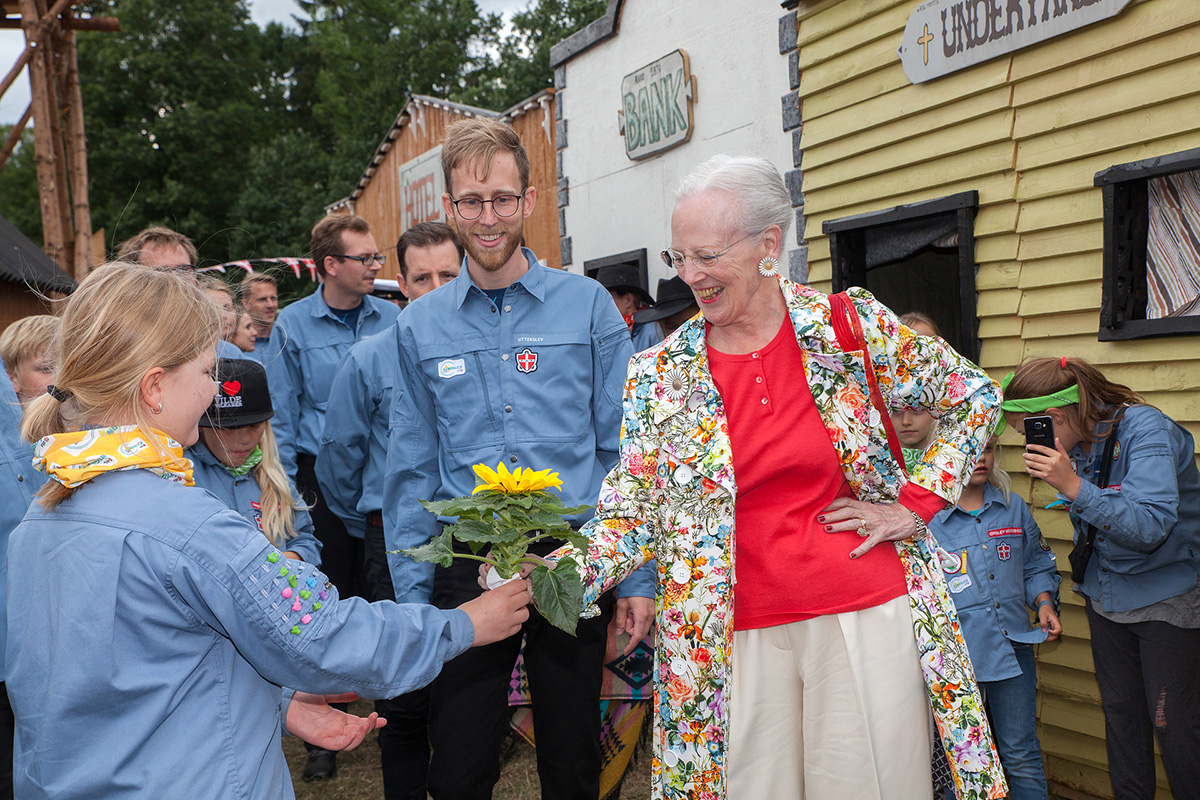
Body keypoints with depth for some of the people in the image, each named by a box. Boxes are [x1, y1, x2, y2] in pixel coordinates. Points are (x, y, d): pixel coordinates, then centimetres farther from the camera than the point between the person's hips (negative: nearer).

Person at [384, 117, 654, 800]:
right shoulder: (419, 326, 5)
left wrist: (638, 577, -5)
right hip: (467, 572, 1)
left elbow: (625, 451, -1)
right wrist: (414, 594, 2)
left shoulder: (588, 306, -1)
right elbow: (411, 471, 7)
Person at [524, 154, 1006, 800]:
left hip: (866, 614, 0)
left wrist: (914, 504, 0)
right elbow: (632, 513, -1)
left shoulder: (852, 325, -3)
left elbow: (974, 397, 8)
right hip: (738, 635, 1)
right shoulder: (659, 376, 0)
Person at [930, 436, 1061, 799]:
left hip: (1013, 647, 4)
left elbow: (1036, 566, 18)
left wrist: (1044, 602, 2)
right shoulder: (927, 517, -8)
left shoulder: (1013, 508, 7)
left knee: (1021, 754, 13)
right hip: (956, 655, -3)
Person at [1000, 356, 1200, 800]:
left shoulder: (1146, 430, -22)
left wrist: (1074, 487, -39)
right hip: (1107, 593, 7)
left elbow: (1151, 526, -32)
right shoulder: (1076, 442, 0)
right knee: (1120, 710, 12)